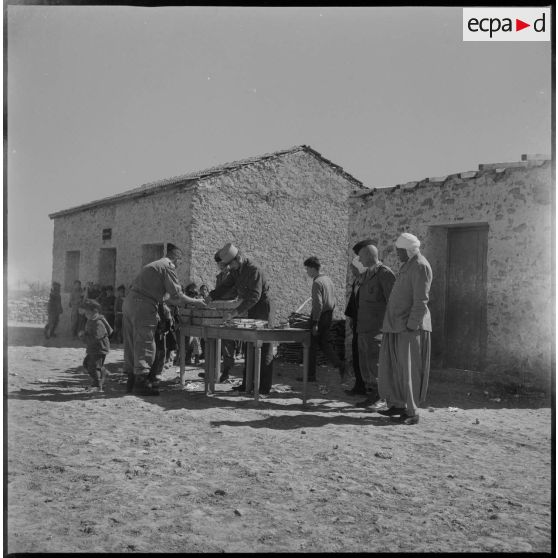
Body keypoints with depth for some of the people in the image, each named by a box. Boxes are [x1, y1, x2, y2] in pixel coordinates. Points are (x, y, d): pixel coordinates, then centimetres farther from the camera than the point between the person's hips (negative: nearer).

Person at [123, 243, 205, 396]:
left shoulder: (153, 265, 25)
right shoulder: (168, 267, -3)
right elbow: (177, 295, -9)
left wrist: (169, 302, 31)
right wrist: (195, 301, 3)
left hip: (129, 302, 9)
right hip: (143, 306, -9)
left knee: (131, 344, 12)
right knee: (145, 344, -5)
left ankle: (132, 380, 19)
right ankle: (141, 382, -5)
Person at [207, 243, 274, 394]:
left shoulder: (254, 270, -23)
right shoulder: (236, 271, 5)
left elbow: (255, 296, -29)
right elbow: (226, 285, 10)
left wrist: (237, 311, -34)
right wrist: (211, 296, -6)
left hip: (262, 308, -9)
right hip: (251, 310, 9)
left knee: (264, 348, -5)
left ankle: (264, 388, -1)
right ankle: (248, 384, 19)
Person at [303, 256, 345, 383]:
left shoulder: (317, 282, -17)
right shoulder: (328, 280, 11)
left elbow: (318, 304, -23)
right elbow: (333, 301, 16)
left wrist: (315, 323, -21)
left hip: (319, 316, -9)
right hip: (328, 316, 9)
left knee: (312, 345, 2)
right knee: (324, 343, 17)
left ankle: (310, 375, 8)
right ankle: (339, 364, 3)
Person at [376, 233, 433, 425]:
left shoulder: (420, 267, -12)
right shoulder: (408, 266, 19)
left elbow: (421, 300, -18)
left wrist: (412, 326, -21)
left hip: (410, 327, -10)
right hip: (397, 326, 10)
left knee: (408, 370, -5)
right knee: (392, 367, 11)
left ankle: (411, 413, 3)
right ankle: (398, 405, 20)